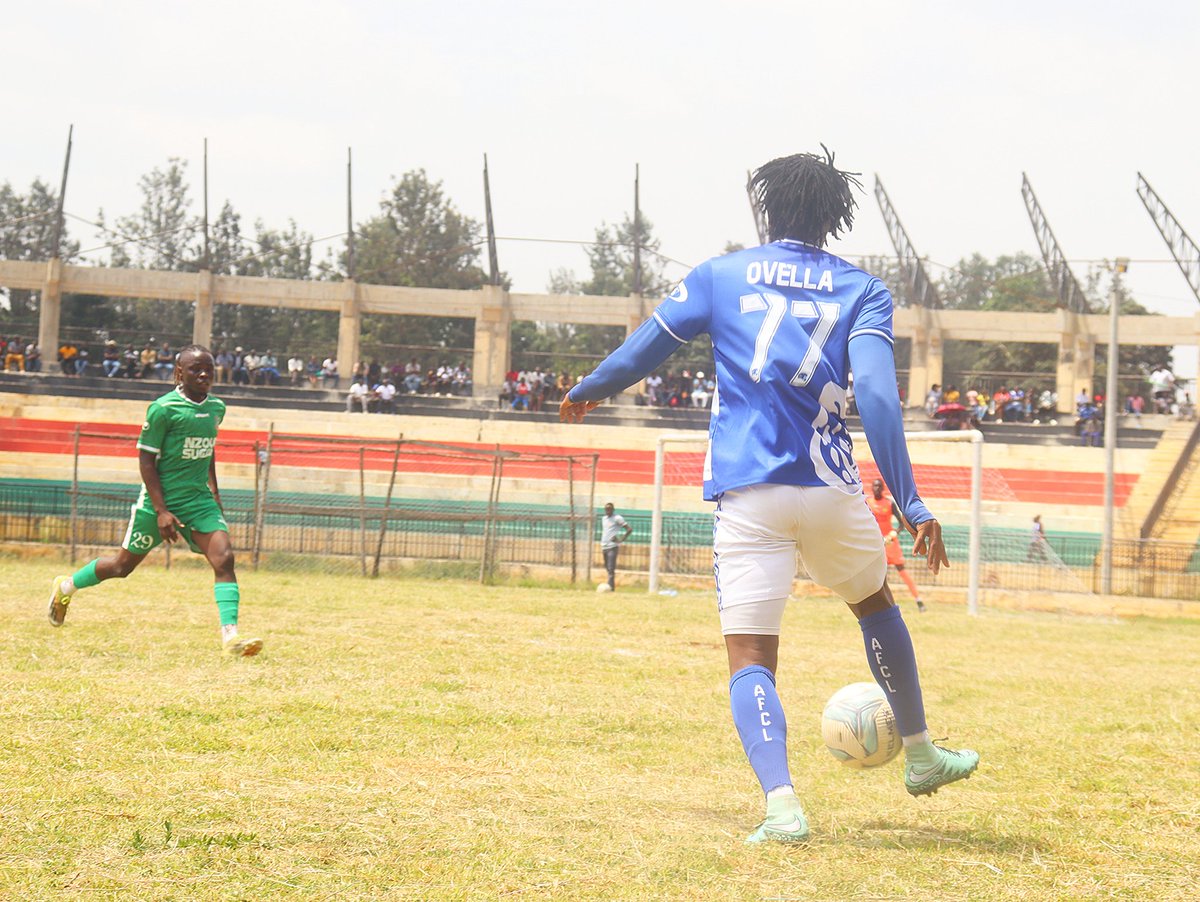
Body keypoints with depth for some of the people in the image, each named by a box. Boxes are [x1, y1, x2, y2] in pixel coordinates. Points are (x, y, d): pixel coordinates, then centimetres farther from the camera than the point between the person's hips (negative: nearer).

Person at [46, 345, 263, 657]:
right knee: (123, 565, 10)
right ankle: (66, 586, 36)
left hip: (199, 499, 5)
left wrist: (213, 489, 20)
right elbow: (146, 459, -14)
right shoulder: (164, 409, -16)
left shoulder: (217, 408, 4)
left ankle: (230, 635, -23)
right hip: (160, 499, -5)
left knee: (223, 558, -17)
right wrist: (161, 511, -18)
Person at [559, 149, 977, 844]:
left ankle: (781, 801, -25)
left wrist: (587, 393, 33)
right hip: (831, 488, 1)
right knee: (876, 603, 28)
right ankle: (921, 755, 39)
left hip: (747, 493, -1)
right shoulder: (862, 290, 6)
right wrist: (910, 503, -11)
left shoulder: (721, 275, 8)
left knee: (751, 656, -2)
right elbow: (877, 394, -8)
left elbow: (643, 351, 12)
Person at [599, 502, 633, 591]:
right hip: (604, 547, 7)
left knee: (611, 569, -15)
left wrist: (621, 540, -13)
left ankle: (611, 588, -21)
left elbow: (629, 529, -9)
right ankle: (610, 588, 16)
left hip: (612, 547, -7)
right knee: (607, 568, 10)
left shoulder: (617, 518, -6)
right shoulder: (603, 519, 17)